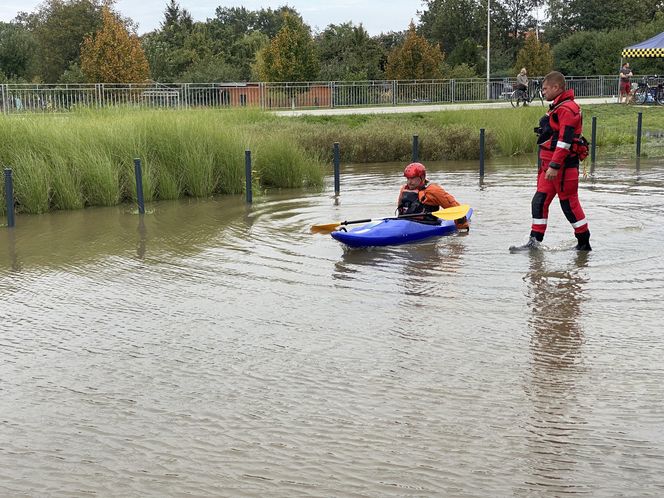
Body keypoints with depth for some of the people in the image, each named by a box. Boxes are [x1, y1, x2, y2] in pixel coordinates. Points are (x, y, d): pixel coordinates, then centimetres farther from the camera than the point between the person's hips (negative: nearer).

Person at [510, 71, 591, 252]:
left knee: (569, 203, -2)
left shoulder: (567, 109, -16)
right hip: (550, 164, 10)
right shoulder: (557, 108, 18)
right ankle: (534, 241, 7)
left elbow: (565, 140, -23)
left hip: (563, 166, -10)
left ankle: (584, 243, 10)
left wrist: (554, 166, -26)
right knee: (540, 201, 6)